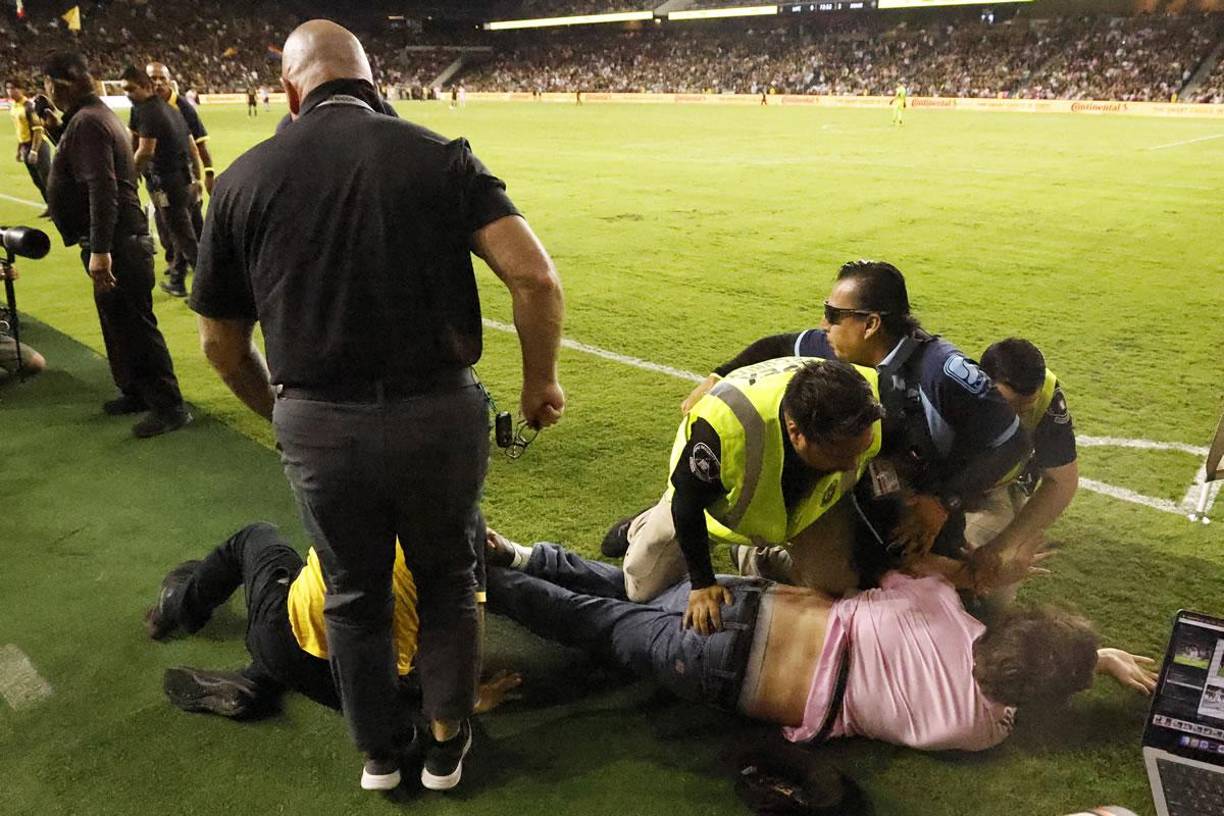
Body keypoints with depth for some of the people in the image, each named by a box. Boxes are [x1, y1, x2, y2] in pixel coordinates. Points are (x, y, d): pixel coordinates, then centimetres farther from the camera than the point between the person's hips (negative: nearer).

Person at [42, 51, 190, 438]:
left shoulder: (87, 122, -15)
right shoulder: (96, 115, 18)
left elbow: (103, 189, -26)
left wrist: (99, 249, -29)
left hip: (117, 244, -11)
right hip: (120, 241, 11)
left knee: (135, 325, -7)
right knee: (118, 323, 18)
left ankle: (168, 406, -1)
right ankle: (135, 392, 30)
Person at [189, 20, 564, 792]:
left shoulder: (243, 179, 3)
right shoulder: (437, 155, -3)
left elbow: (221, 341, 9)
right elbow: (535, 276, -14)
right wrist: (541, 380, 1)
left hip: (317, 425, 2)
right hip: (437, 414, -1)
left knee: (354, 597, 23)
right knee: (448, 582, 23)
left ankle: (376, 755, 43)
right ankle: (446, 744, 39)